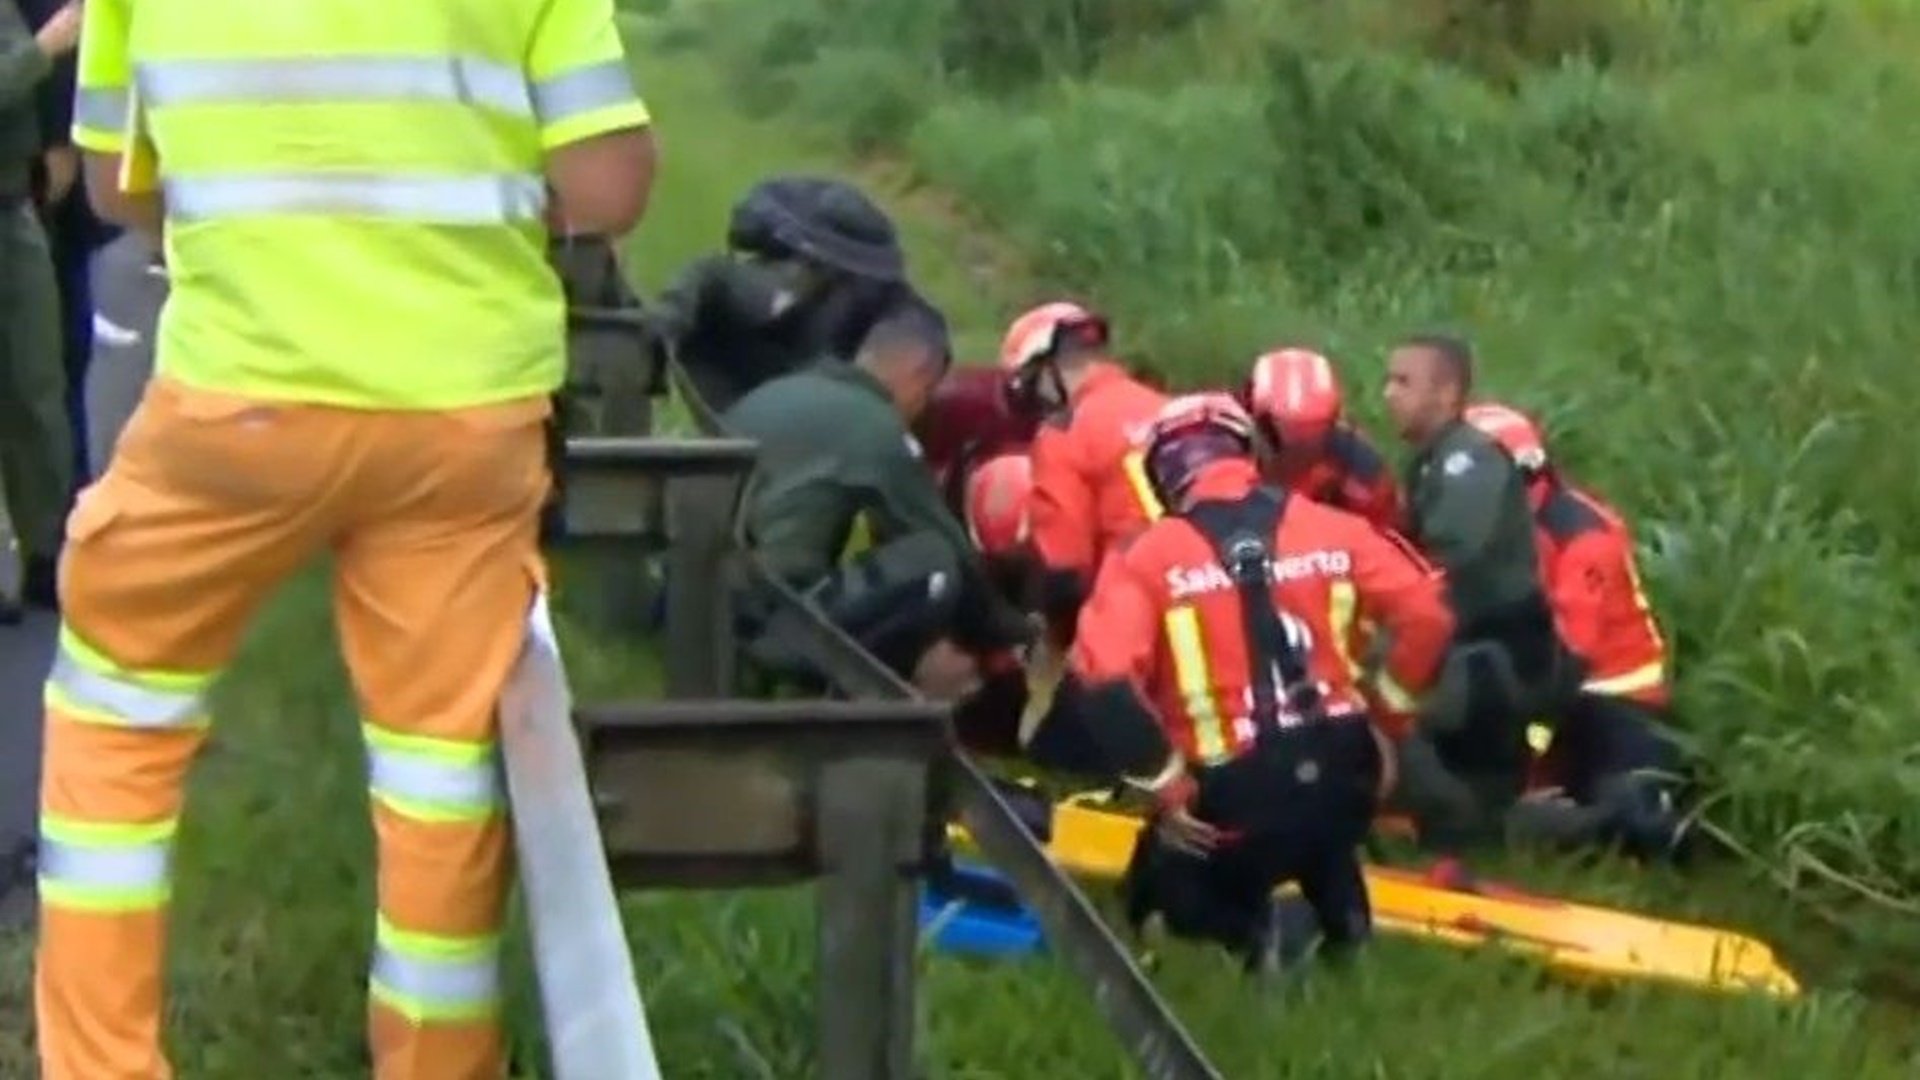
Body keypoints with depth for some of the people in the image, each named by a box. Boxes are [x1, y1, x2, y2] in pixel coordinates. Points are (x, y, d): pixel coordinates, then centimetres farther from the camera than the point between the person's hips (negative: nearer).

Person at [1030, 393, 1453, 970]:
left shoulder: (1146, 556, -3)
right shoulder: (1332, 530, 6)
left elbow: (1102, 678, -15)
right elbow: (1425, 614, 4)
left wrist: (1166, 785, -6)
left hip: (1237, 795, -4)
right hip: (1344, 774, 4)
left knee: (1166, 896, 23)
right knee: (1318, 844, 39)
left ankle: (1254, 935, -5)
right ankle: (1344, 921, 11)